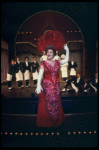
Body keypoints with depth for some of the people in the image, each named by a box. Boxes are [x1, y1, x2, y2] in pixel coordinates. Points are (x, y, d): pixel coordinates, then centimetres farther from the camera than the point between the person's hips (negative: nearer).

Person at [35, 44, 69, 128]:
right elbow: (40, 75, -14)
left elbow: (66, 60, 22)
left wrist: (67, 50, 16)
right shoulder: (43, 63, -2)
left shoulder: (57, 62, 9)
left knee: (56, 104, 8)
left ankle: (56, 122, 22)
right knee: (47, 105, 0)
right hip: (47, 87, -3)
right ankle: (47, 122, 14)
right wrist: (38, 85, -27)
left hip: (56, 86, 3)